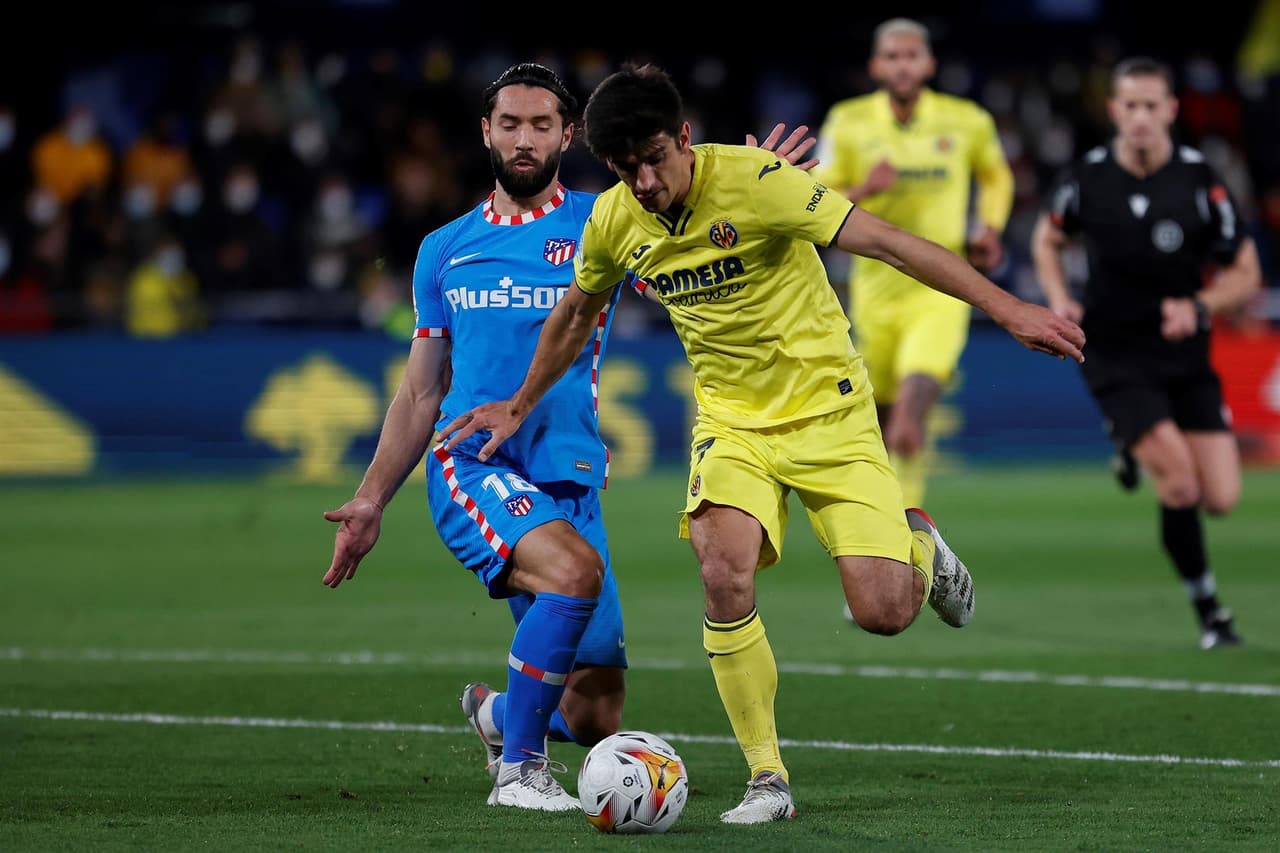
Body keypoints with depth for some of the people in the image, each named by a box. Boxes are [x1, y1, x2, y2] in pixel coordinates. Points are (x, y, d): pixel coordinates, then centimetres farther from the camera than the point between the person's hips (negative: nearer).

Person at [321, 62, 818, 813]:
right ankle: (518, 769, -18)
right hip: (473, 467, -1)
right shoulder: (446, 250, 11)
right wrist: (373, 500, 13)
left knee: (595, 716, 1)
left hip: (569, 481, 1)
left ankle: (496, 711, 37)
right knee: (574, 568, -34)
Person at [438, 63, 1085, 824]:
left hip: (827, 410, -4)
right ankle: (768, 781, -13)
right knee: (724, 573, -25)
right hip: (732, 418, 4)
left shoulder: (753, 181, -21)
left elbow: (886, 242, -25)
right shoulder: (613, 221, -4)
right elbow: (576, 315, 18)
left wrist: (1008, 309, -31)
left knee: (884, 614, -13)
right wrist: (520, 408, 28)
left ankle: (920, 543, 25)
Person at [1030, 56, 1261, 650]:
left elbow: (1245, 276, -1)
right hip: (1117, 358, -2)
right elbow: (1048, 239, 14)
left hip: (1186, 355, 2)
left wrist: (1198, 306, -20)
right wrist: (1059, 300, -4)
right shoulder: (1088, 177, -8)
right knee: (1181, 488, -17)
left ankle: (1142, 451, 29)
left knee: (1221, 498, -3)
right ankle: (1208, 610, 2)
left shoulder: (1200, 180, -9)